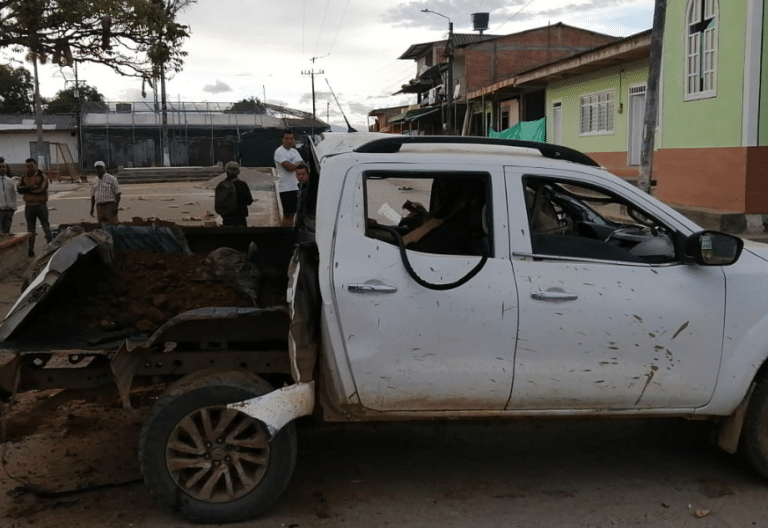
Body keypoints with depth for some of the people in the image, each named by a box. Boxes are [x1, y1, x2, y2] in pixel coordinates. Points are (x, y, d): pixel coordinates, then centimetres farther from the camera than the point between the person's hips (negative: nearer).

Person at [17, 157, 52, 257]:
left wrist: (27, 188, -11)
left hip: (41, 205, -5)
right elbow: (19, 189, -6)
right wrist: (32, 187, -17)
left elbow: (41, 189, -19)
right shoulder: (24, 178, 10)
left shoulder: (42, 176, -4)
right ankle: (31, 249, 15)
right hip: (29, 206, 5)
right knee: (30, 229, 10)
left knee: (46, 227, 1)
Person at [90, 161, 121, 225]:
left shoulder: (111, 179, -2)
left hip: (110, 206, -6)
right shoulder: (95, 182, 17)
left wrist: (116, 207, -16)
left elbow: (118, 194, -7)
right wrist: (92, 208, 12)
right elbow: (93, 196, 22)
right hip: (99, 207, 6)